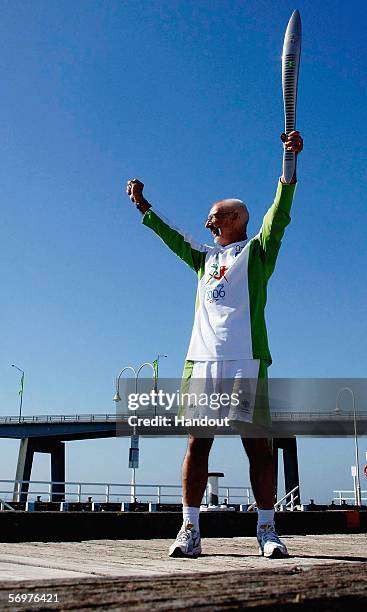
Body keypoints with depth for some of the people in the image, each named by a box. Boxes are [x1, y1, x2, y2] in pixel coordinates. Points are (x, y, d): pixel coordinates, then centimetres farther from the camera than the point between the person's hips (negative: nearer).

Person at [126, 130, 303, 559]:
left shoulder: (257, 251, 10)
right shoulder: (205, 257, 25)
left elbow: (279, 215, -3)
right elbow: (171, 237, 36)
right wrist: (142, 206, 37)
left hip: (245, 361, -5)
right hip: (201, 359, 5)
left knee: (258, 445, -5)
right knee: (196, 444, -1)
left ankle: (267, 530, -1)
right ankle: (190, 530, 1)